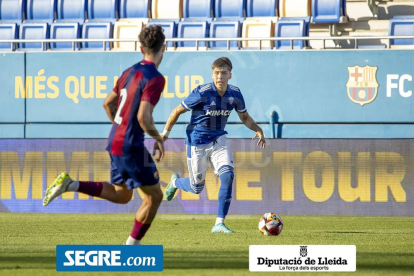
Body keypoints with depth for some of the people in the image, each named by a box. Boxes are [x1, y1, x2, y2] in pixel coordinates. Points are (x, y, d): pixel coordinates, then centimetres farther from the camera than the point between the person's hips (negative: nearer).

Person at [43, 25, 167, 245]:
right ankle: (132, 246, 9)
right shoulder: (155, 78, -17)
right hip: (131, 146, -8)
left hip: (115, 141, 8)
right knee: (154, 196, 6)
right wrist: (158, 139, -8)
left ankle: (70, 185, 7)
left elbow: (108, 103, 19)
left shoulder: (130, 71, 9)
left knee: (121, 195, 21)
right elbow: (143, 117, -25)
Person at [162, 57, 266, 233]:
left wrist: (258, 129, -10)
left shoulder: (235, 94, -8)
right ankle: (175, 182, 43)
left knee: (227, 176, -19)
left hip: (218, 141, 4)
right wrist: (165, 133, -2)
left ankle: (219, 223, -12)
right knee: (197, 188, 6)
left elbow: (244, 117, 9)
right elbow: (177, 111, -9)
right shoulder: (201, 93, -22)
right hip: (197, 143, -4)